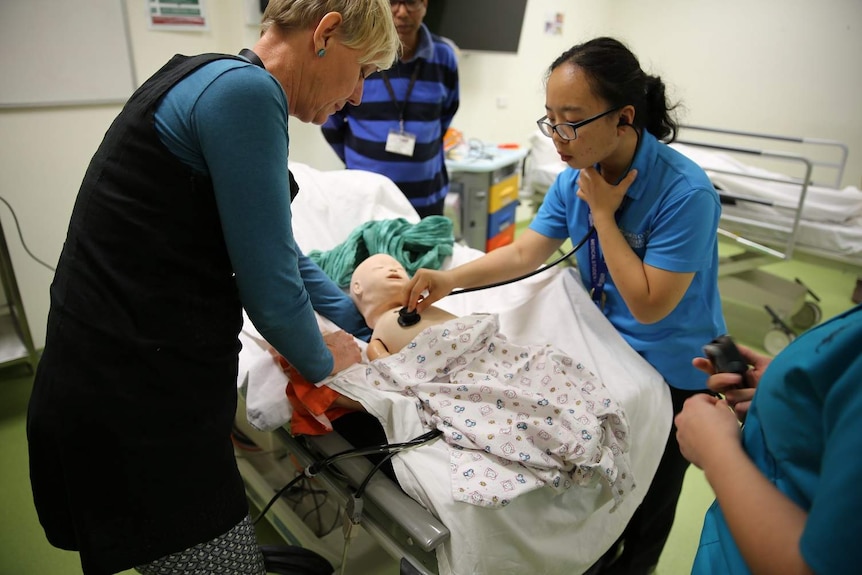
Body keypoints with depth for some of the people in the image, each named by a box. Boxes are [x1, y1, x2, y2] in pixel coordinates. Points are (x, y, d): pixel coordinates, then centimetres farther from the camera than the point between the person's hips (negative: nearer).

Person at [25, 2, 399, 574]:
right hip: (138, 413, -9)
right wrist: (323, 361, 3)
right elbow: (269, 288, -18)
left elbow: (274, 247, 22)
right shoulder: (245, 91, -18)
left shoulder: (218, 82, 14)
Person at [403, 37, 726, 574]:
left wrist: (601, 214, -28)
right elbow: (525, 252, -6)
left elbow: (648, 305, -27)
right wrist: (451, 278, -20)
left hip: (672, 373, -5)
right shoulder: (576, 177, -10)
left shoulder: (685, 192, -29)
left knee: (648, 490, 17)